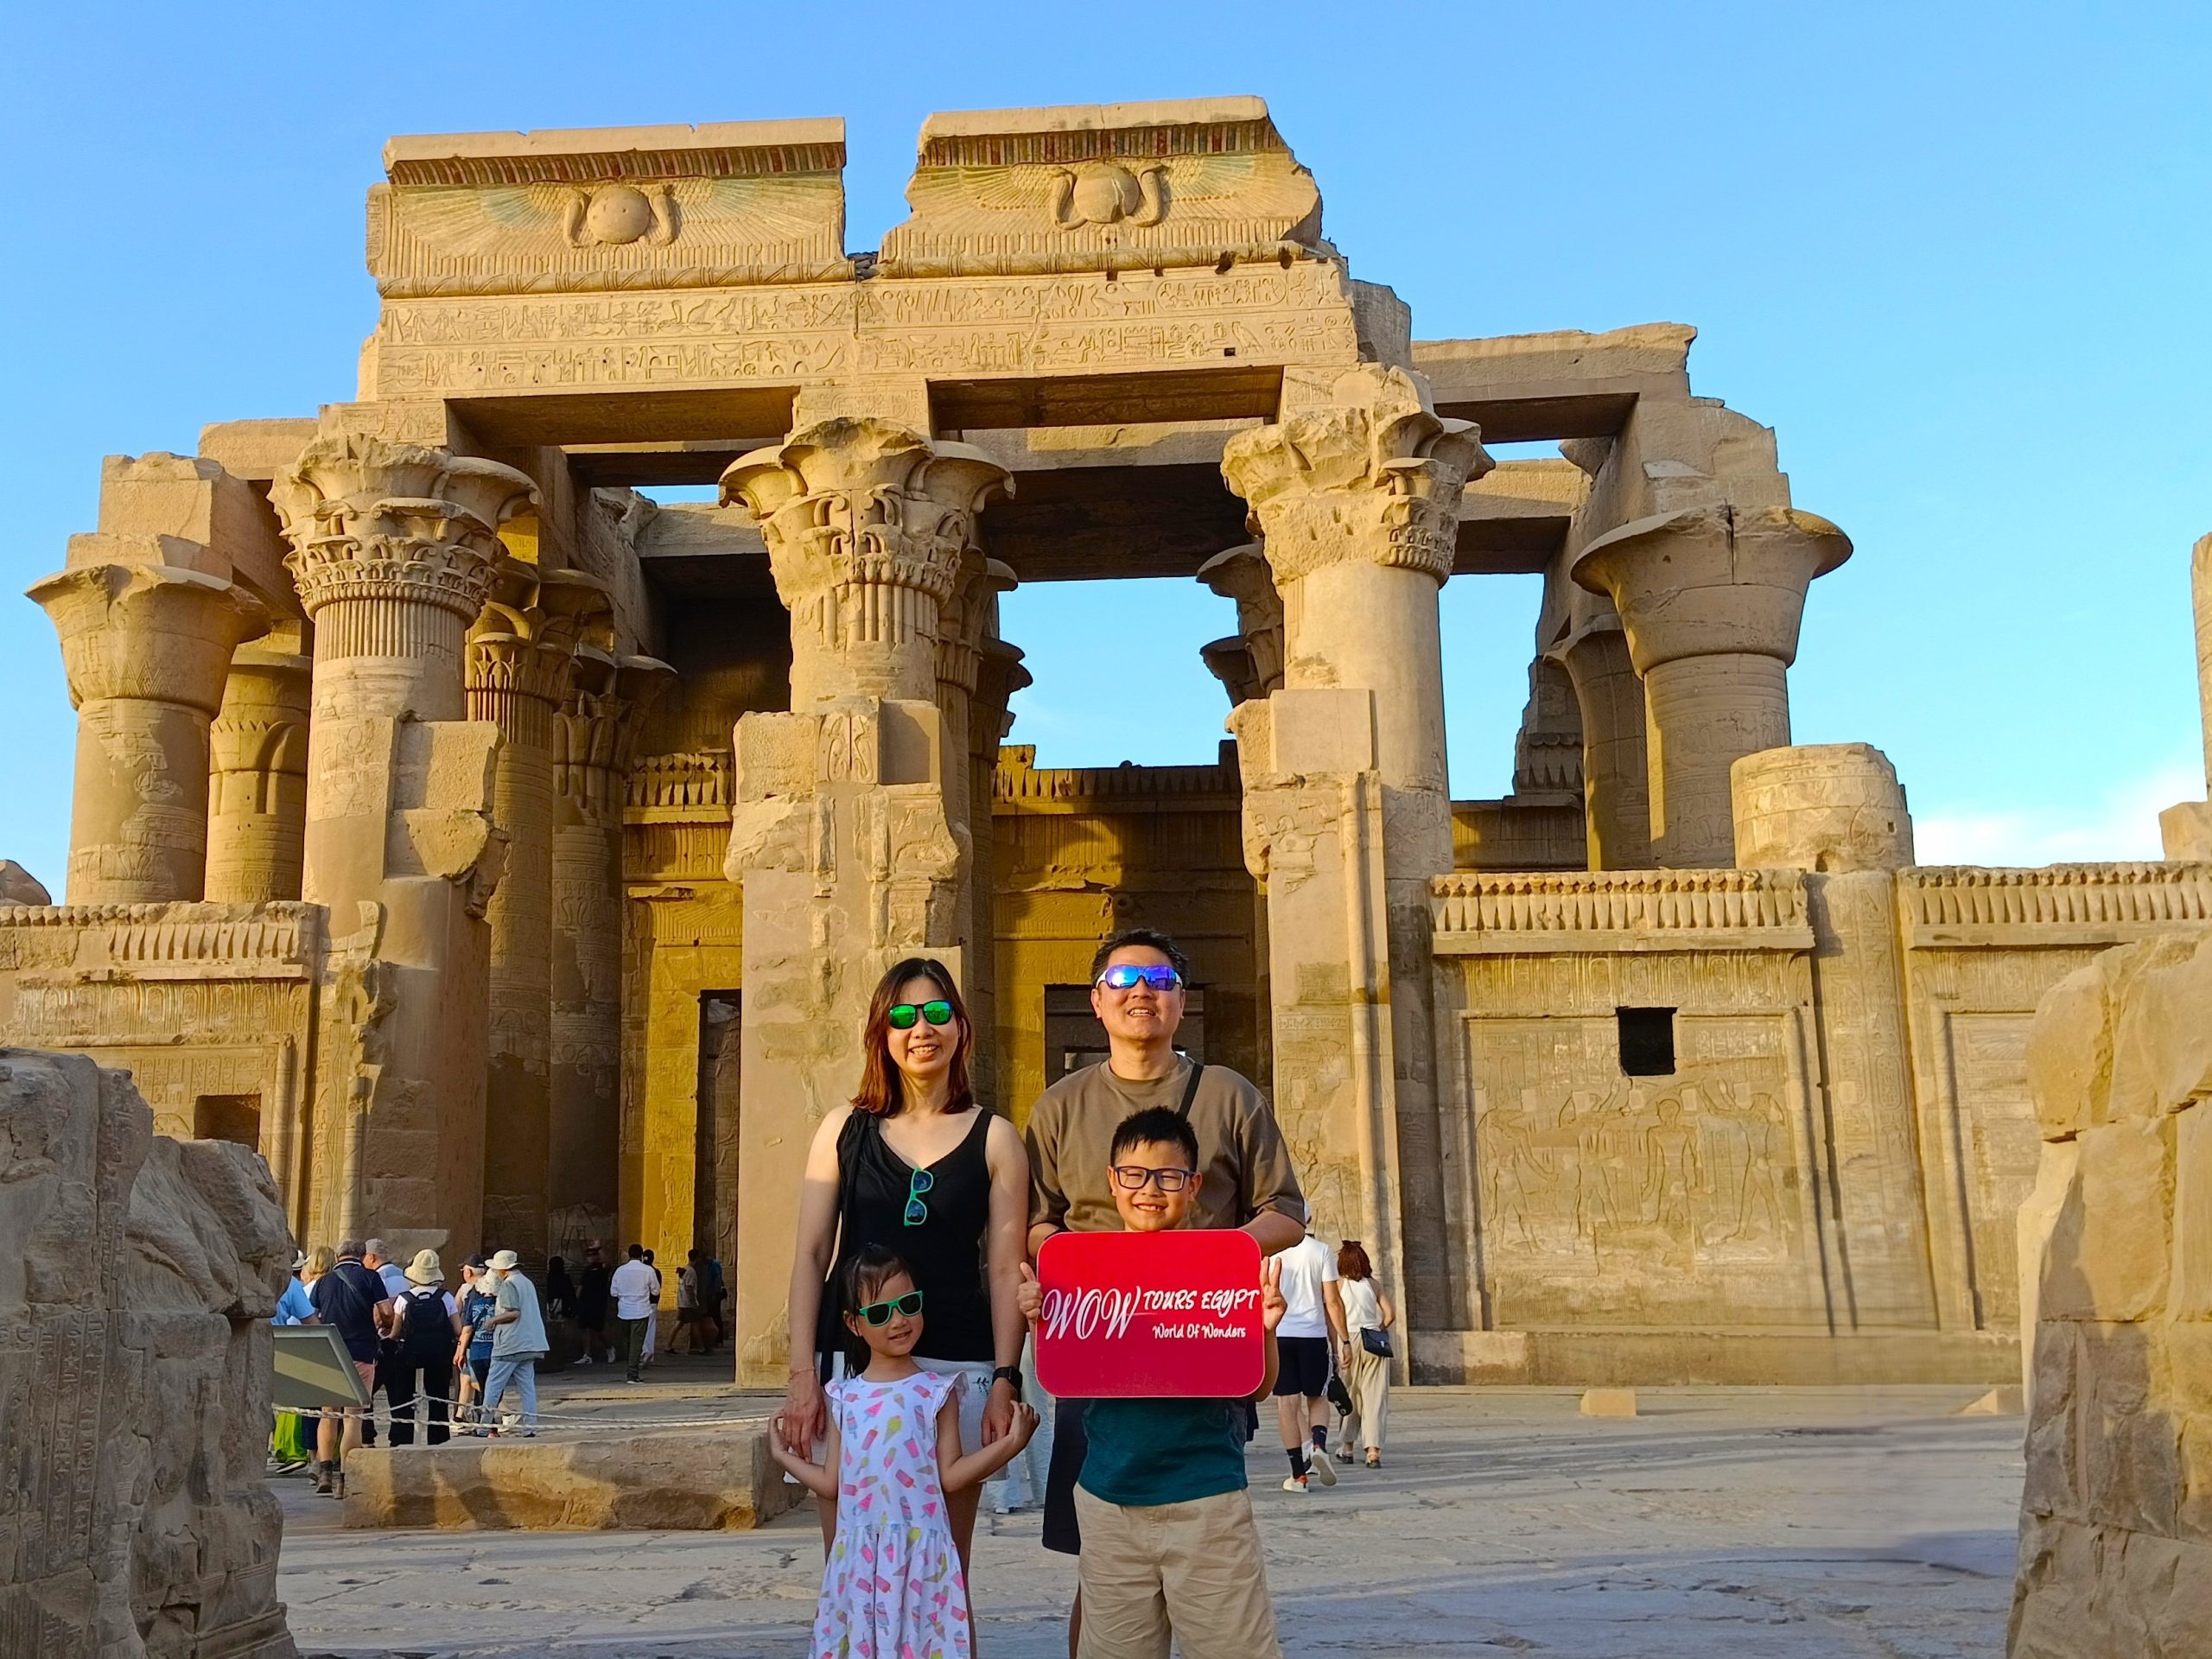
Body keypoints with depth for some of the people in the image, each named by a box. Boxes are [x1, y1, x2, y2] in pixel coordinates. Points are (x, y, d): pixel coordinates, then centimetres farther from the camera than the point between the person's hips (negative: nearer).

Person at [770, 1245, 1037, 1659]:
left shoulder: (936, 1391, -1)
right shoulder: (843, 1397, 7)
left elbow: (950, 1476, -4)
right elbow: (833, 1485, 10)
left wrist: (1008, 1444, -11)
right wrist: (785, 1456, 16)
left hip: (921, 1552, -3)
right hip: (858, 1555, 3)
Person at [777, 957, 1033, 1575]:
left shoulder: (995, 1139, 5)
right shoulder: (844, 1129, 8)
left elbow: (1006, 1269, 3)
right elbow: (811, 1254, 6)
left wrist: (1005, 1382, -4)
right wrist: (803, 1373, -1)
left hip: (956, 1370, -1)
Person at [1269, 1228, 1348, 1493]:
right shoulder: (1322, 1251, 0)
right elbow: (1332, 1301, -2)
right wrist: (1343, 1340, 4)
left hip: (1278, 1334, 0)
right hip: (1313, 1334, 0)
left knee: (1287, 1402, 4)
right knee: (1317, 1397, 15)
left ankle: (1298, 1473, 3)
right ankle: (1319, 1444, -13)